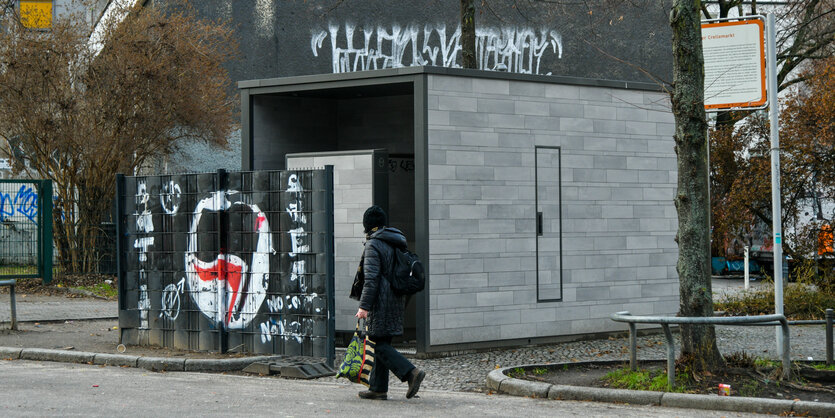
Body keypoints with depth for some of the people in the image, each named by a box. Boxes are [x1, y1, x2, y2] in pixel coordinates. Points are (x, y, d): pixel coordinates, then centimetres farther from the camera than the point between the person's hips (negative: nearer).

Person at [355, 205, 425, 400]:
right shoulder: (395, 243, 14)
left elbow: (371, 278, -19)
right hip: (395, 300, 9)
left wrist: (364, 306, -19)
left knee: (380, 345, -6)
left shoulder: (373, 244, -12)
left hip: (381, 301, -9)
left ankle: (411, 372, -19)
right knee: (382, 343, 12)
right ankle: (377, 388, 14)